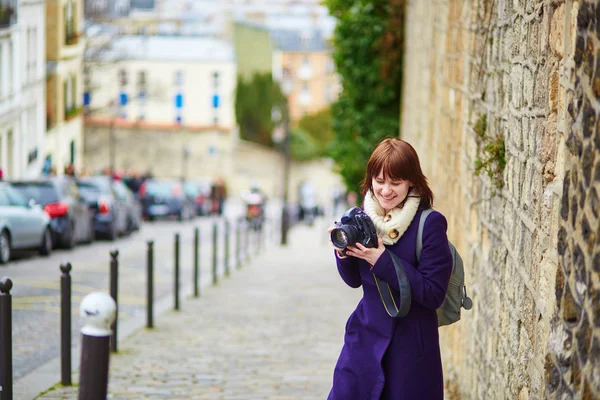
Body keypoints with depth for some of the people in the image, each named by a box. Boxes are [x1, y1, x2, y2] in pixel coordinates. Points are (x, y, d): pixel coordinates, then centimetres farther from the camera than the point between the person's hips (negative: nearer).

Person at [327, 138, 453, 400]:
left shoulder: (430, 223, -13)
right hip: (365, 337, 4)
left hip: (411, 346, -4)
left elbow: (434, 294, -16)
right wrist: (343, 253, -9)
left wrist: (382, 260, -22)